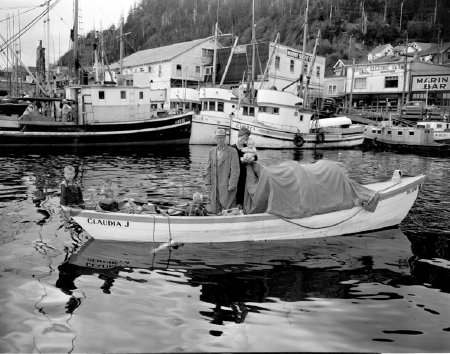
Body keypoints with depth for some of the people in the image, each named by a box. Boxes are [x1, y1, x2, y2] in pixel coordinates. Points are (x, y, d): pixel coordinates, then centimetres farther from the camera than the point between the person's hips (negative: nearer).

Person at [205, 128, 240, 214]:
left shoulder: (232, 151, -3)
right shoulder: (211, 152, 12)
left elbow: (235, 170, -8)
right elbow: (208, 168, 13)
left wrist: (232, 185, -14)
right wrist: (207, 183, 4)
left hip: (227, 186, -4)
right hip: (215, 186, 4)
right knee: (215, 210, 6)